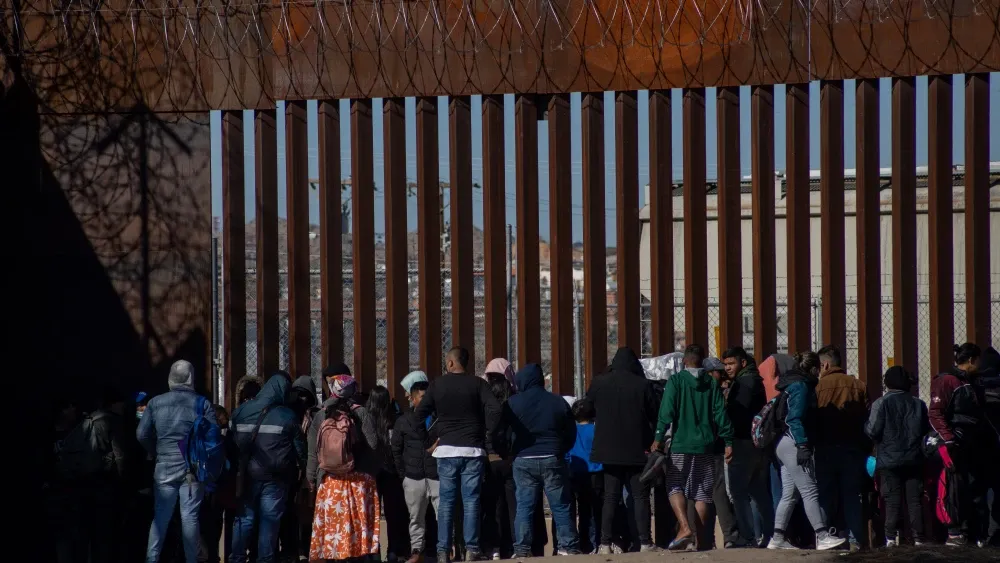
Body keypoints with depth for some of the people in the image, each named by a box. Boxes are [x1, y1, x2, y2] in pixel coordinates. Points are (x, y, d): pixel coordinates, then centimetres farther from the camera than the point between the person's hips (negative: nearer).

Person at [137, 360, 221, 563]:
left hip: (165, 468, 2)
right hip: (193, 468, -2)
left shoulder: (156, 403, 3)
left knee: (160, 516, 7)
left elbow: (141, 434, 4)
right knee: (190, 516, 2)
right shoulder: (202, 403, -3)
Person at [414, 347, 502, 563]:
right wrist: (488, 436, -3)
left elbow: (419, 415, -1)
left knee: (446, 501, 4)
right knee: (471, 501, 2)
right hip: (473, 450, -1)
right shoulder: (477, 384, -1)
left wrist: (426, 440, 8)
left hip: (446, 450, 1)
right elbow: (494, 410, -14)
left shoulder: (437, 385, 2)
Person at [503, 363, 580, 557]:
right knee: (561, 506, 5)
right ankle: (570, 547, 4)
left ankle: (522, 549, -3)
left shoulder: (513, 403, 0)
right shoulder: (558, 401, 6)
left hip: (523, 461, -1)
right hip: (552, 460, 1)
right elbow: (571, 433, 10)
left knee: (524, 506, 2)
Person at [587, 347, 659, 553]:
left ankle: (605, 544, -1)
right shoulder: (642, 385, -8)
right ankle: (645, 542, -2)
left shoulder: (599, 383, 0)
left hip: (609, 449, 2)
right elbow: (655, 416, -2)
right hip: (637, 449, -2)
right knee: (640, 497, 3)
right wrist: (652, 440, 14)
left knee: (610, 497, 6)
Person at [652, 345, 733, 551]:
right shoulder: (712, 383, 4)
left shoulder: (676, 381, -3)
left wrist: (658, 438, -9)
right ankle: (697, 538, 6)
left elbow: (666, 411, -10)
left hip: (681, 444, -3)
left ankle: (685, 527, -18)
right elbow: (720, 413, 2)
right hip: (706, 445, 3)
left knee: (676, 488, 3)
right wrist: (728, 441, 5)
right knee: (703, 493, 8)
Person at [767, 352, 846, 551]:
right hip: (792, 443, -10)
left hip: (785, 444, 10)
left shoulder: (793, 383, 19)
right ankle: (822, 536, -16)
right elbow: (795, 418, -20)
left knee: (789, 494, 9)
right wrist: (803, 445, -23)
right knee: (810, 491, -12)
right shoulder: (801, 386, -11)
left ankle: (777, 538, 7)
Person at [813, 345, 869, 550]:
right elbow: (867, 418, 3)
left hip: (826, 448, -2)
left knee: (827, 494, 5)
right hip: (852, 447, 2)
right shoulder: (858, 386, 2)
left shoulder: (819, 386, -7)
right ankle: (855, 538, 1)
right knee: (852, 494, 7)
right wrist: (866, 447, 8)